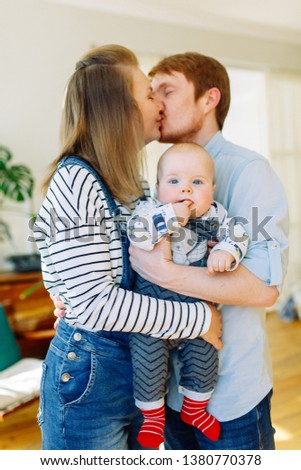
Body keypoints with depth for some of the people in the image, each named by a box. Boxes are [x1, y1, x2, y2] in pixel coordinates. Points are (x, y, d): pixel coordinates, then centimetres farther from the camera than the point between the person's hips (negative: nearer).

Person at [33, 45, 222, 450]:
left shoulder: (133, 185, 7)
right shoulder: (76, 180, -20)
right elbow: (94, 304, -25)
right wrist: (197, 319, -18)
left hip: (141, 364, 8)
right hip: (89, 374, -8)